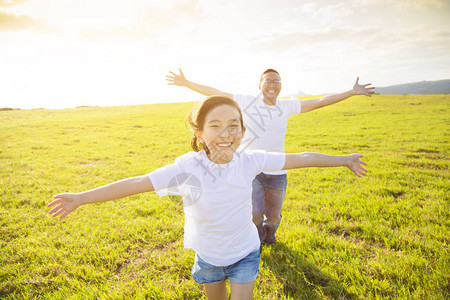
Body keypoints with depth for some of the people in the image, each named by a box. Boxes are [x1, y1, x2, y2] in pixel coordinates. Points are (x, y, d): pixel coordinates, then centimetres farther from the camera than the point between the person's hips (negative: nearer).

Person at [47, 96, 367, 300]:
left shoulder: (250, 160, -22)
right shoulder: (189, 167, -27)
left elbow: (299, 158, -13)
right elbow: (138, 183, -25)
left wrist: (344, 159, -2)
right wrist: (81, 198, -25)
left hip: (245, 253, 0)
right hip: (208, 256, 1)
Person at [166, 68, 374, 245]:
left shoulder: (287, 106, 3)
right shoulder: (246, 102, -5)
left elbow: (319, 102, 7)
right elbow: (215, 93, -4)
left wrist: (353, 92, 9)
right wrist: (186, 83, -5)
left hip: (277, 173, 3)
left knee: (273, 216, 14)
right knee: (253, 214, -9)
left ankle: (269, 237, 52)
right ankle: (258, 237, 29)